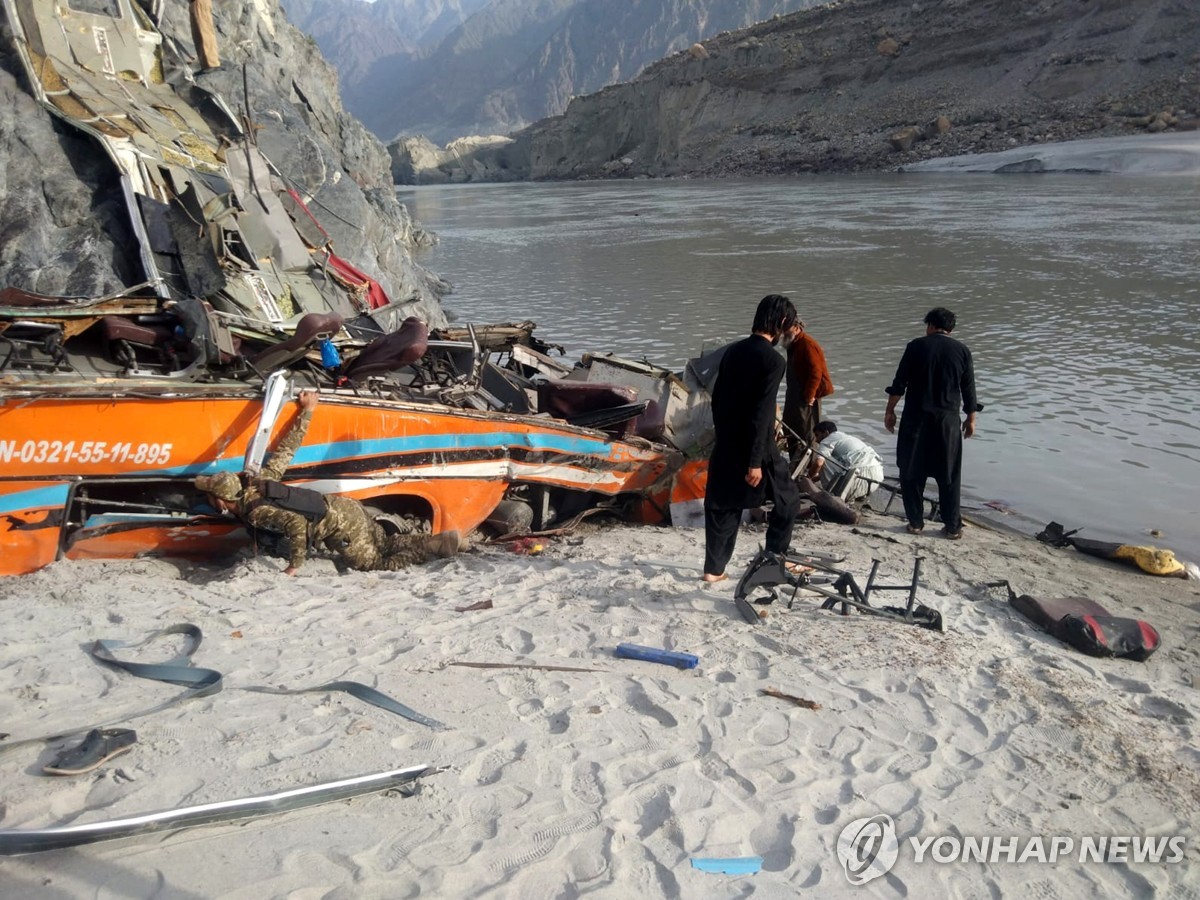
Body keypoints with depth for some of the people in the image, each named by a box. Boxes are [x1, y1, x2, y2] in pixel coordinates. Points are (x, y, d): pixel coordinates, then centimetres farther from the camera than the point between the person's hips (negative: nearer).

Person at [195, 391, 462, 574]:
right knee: (386, 545, 21)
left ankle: (438, 545, 2)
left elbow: (296, 524, -29)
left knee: (378, 565, 7)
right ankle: (439, 541, 16)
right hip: (346, 508, 8)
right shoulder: (257, 482, 6)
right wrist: (306, 412, 13)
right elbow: (288, 447, 6)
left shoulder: (255, 512, -16)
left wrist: (294, 567, -18)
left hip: (342, 528, -8)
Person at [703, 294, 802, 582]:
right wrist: (755, 461, -19)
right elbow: (762, 414, -20)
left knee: (722, 505, 14)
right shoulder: (773, 360, -16)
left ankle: (713, 569, 16)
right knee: (787, 499, 13)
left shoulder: (733, 351, 7)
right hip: (754, 448, -7)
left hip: (725, 446, 7)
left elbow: (716, 399, 13)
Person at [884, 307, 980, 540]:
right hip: (948, 419, 1)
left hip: (916, 417, -1)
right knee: (949, 475, 8)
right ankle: (952, 527, 10)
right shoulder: (962, 351, 4)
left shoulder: (916, 346, 0)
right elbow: (968, 389, 5)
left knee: (911, 472, 8)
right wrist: (971, 419, 15)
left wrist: (890, 411, 6)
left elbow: (899, 383, -2)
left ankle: (915, 522, 10)